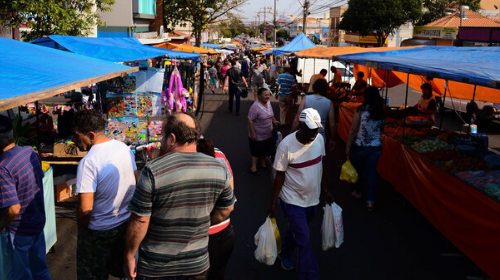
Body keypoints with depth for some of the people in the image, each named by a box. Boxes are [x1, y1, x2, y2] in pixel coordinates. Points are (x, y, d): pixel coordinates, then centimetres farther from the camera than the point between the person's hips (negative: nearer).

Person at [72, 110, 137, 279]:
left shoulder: (88, 162, -26)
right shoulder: (125, 148, -4)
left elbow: (85, 209, -26)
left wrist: (81, 230, -7)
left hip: (99, 231, -6)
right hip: (127, 223, 6)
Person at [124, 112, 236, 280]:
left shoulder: (153, 171, -21)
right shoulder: (218, 169, -9)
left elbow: (139, 222, -16)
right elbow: (226, 210, 4)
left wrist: (129, 256, -2)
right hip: (197, 264, 3)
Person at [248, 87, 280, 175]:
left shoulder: (268, 102, -3)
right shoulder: (255, 106, -29)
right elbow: (250, 120, -26)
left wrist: (274, 121, 1)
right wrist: (253, 134, -24)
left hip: (267, 134, 7)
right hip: (258, 135, -7)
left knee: (265, 149, 22)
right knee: (256, 151, 9)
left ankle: (263, 163, 42)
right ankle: (253, 166, 25)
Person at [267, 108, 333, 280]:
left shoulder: (319, 139, -7)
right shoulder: (286, 145, -22)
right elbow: (280, 176, -14)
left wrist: (325, 191, 13)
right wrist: (273, 204, -10)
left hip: (312, 199, 6)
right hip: (293, 201, -6)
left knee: (296, 232, 25)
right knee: (305, 243, -3)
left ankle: (284, 254, 53)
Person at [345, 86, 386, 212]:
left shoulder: (362, 109, -12)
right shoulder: (382, 112, 0)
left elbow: (353, 129, -12)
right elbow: (381, 129, 8)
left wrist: (348, 146, -7)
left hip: (359, 145, -3)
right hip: (376, 146, 3)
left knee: (358, 169, 18)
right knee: (371, 172, 7)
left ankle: (357, 192, 36)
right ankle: (370, 201, 4)